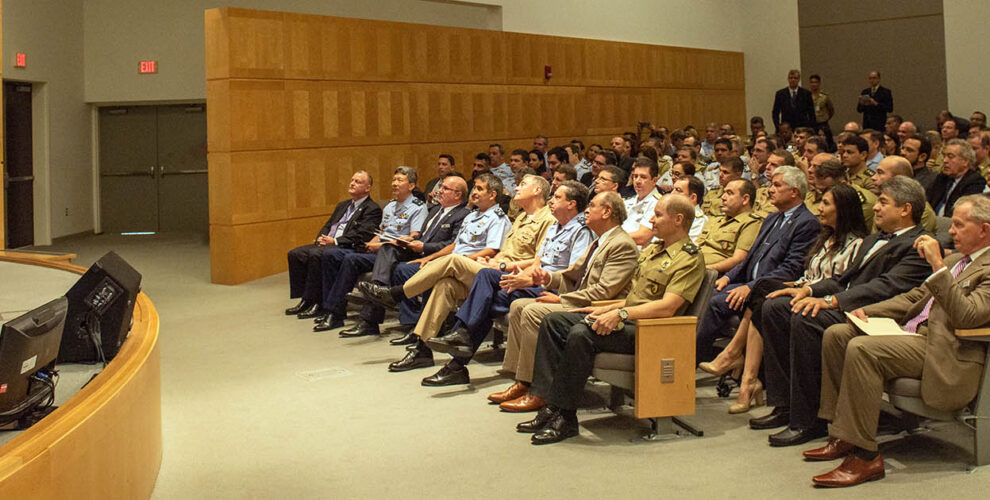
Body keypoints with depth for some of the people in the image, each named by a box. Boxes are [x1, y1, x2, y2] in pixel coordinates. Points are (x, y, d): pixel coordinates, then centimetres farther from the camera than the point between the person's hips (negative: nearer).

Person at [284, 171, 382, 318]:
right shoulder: (342, 205, 27)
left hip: (348, 248, -9)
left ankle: (316, 303, -26)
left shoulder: (372, 209, -2)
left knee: (315, 255, -32)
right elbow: (328, 225, 24)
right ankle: (304, 300, -8)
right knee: (295, 254, -9)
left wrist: (335, 241, -17)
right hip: (327, 244, 9)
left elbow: (361, 234, -13)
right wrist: (321, 238, 1)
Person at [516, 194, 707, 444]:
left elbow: (668, 307, -21)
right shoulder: (652, 250, 20)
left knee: (582, 334, -31)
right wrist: (607, 309, 11)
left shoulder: (690, 259, -9)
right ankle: (550, 405, -10)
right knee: (553, 321, -3)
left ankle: (564, 418, -23)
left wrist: (621, 313, -26)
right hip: (627, 318, 10)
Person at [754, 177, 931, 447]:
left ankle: (807, 421, -24)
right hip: (844, 303, 10)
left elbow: (887, 287, -20)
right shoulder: (873, 240, 25)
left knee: (805, 319, -32)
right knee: (774, 306, -3)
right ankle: (783, 405, -2)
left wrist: (831, 300, -28)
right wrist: (809, 290, 3)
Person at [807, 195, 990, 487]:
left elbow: (965, 316, -24)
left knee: (862, 349, -29)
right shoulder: (956, 260, 22)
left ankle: (865, 457, -24)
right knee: (836, 334, -1)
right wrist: (867, 311, 9)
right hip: (915, 331, 10)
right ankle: (842, 435, 1)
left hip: (943, 353, -10)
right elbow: (914, 298, 23)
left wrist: (938, 266, -25)